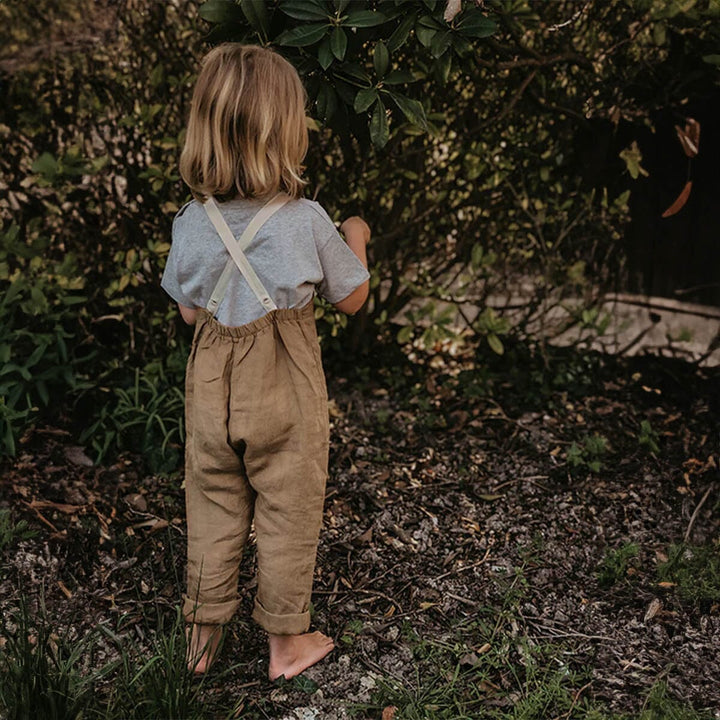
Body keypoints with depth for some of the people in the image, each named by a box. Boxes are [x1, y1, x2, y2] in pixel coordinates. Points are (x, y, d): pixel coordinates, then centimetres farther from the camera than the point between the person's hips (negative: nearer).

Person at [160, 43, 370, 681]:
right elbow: (351, 299, -4)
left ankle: (203, 633, 34)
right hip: (284, 389, -3)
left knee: (213, 508, 18)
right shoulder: (306, 221, -17)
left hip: (212, 383, 4)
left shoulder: (191, 222, -8)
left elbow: (189, 312, 3)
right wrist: (356, 240, 12)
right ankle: (286, 641, 28)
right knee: (287, 512, 12)